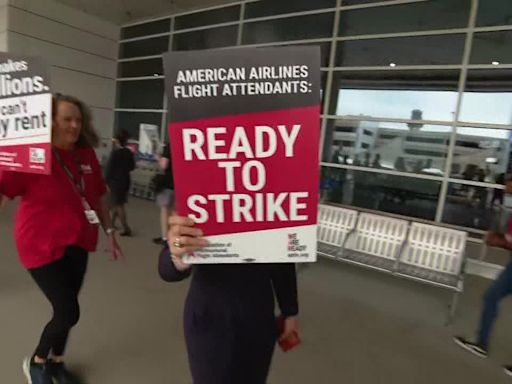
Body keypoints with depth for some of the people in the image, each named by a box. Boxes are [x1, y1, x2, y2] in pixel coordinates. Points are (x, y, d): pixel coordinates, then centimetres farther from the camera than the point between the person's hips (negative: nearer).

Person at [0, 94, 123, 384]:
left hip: (77, 243, 6)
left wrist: (110, 233, 11)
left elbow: (98, 196, 10)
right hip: (43, 245, -5)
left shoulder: (87, 155, 0)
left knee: (65, 308, 18)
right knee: (69, 312, -2)